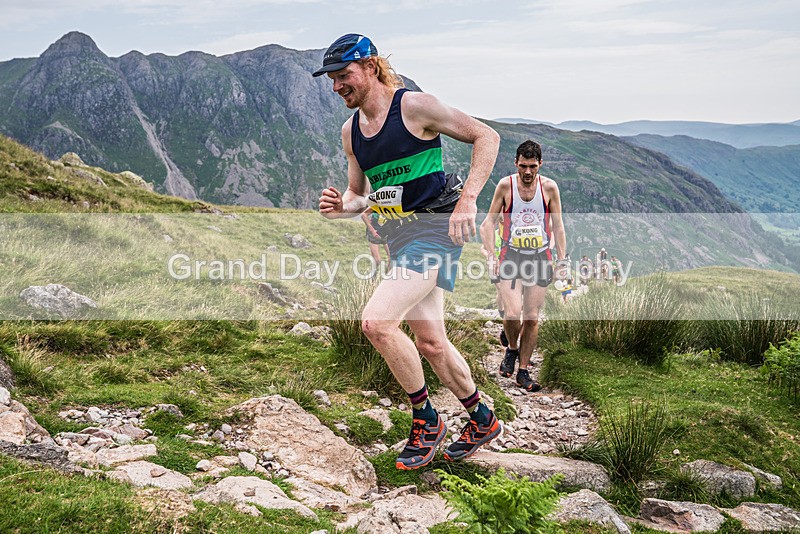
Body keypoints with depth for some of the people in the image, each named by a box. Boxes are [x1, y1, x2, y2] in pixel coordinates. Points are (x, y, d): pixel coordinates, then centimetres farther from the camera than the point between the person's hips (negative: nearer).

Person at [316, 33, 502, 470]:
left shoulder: (414, 106, -12)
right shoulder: (350, 131, 9)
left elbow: (486, 137, -9)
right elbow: (359, 194, 19)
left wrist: (467, 200, -19)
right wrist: (340, 207, -6)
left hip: (436, 226, -8)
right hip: (400, 235, 8)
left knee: (376, 321, -21)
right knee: (429, 342, 12)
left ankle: (425, 419, -1)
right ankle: (483, 420, 33)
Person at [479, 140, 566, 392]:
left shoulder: (549, 187, 0)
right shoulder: (505, 185, -3)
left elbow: (557, 226, 9)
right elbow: (489, 222, 4)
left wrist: (562, 260, 3)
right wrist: (490, 255, -8)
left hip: (540, 258, 1)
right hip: (512, 256, -1)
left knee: (532, 318, 2)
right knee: (513, 314, -16)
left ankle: (523, 371, 15)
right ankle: (512, 348, 17)